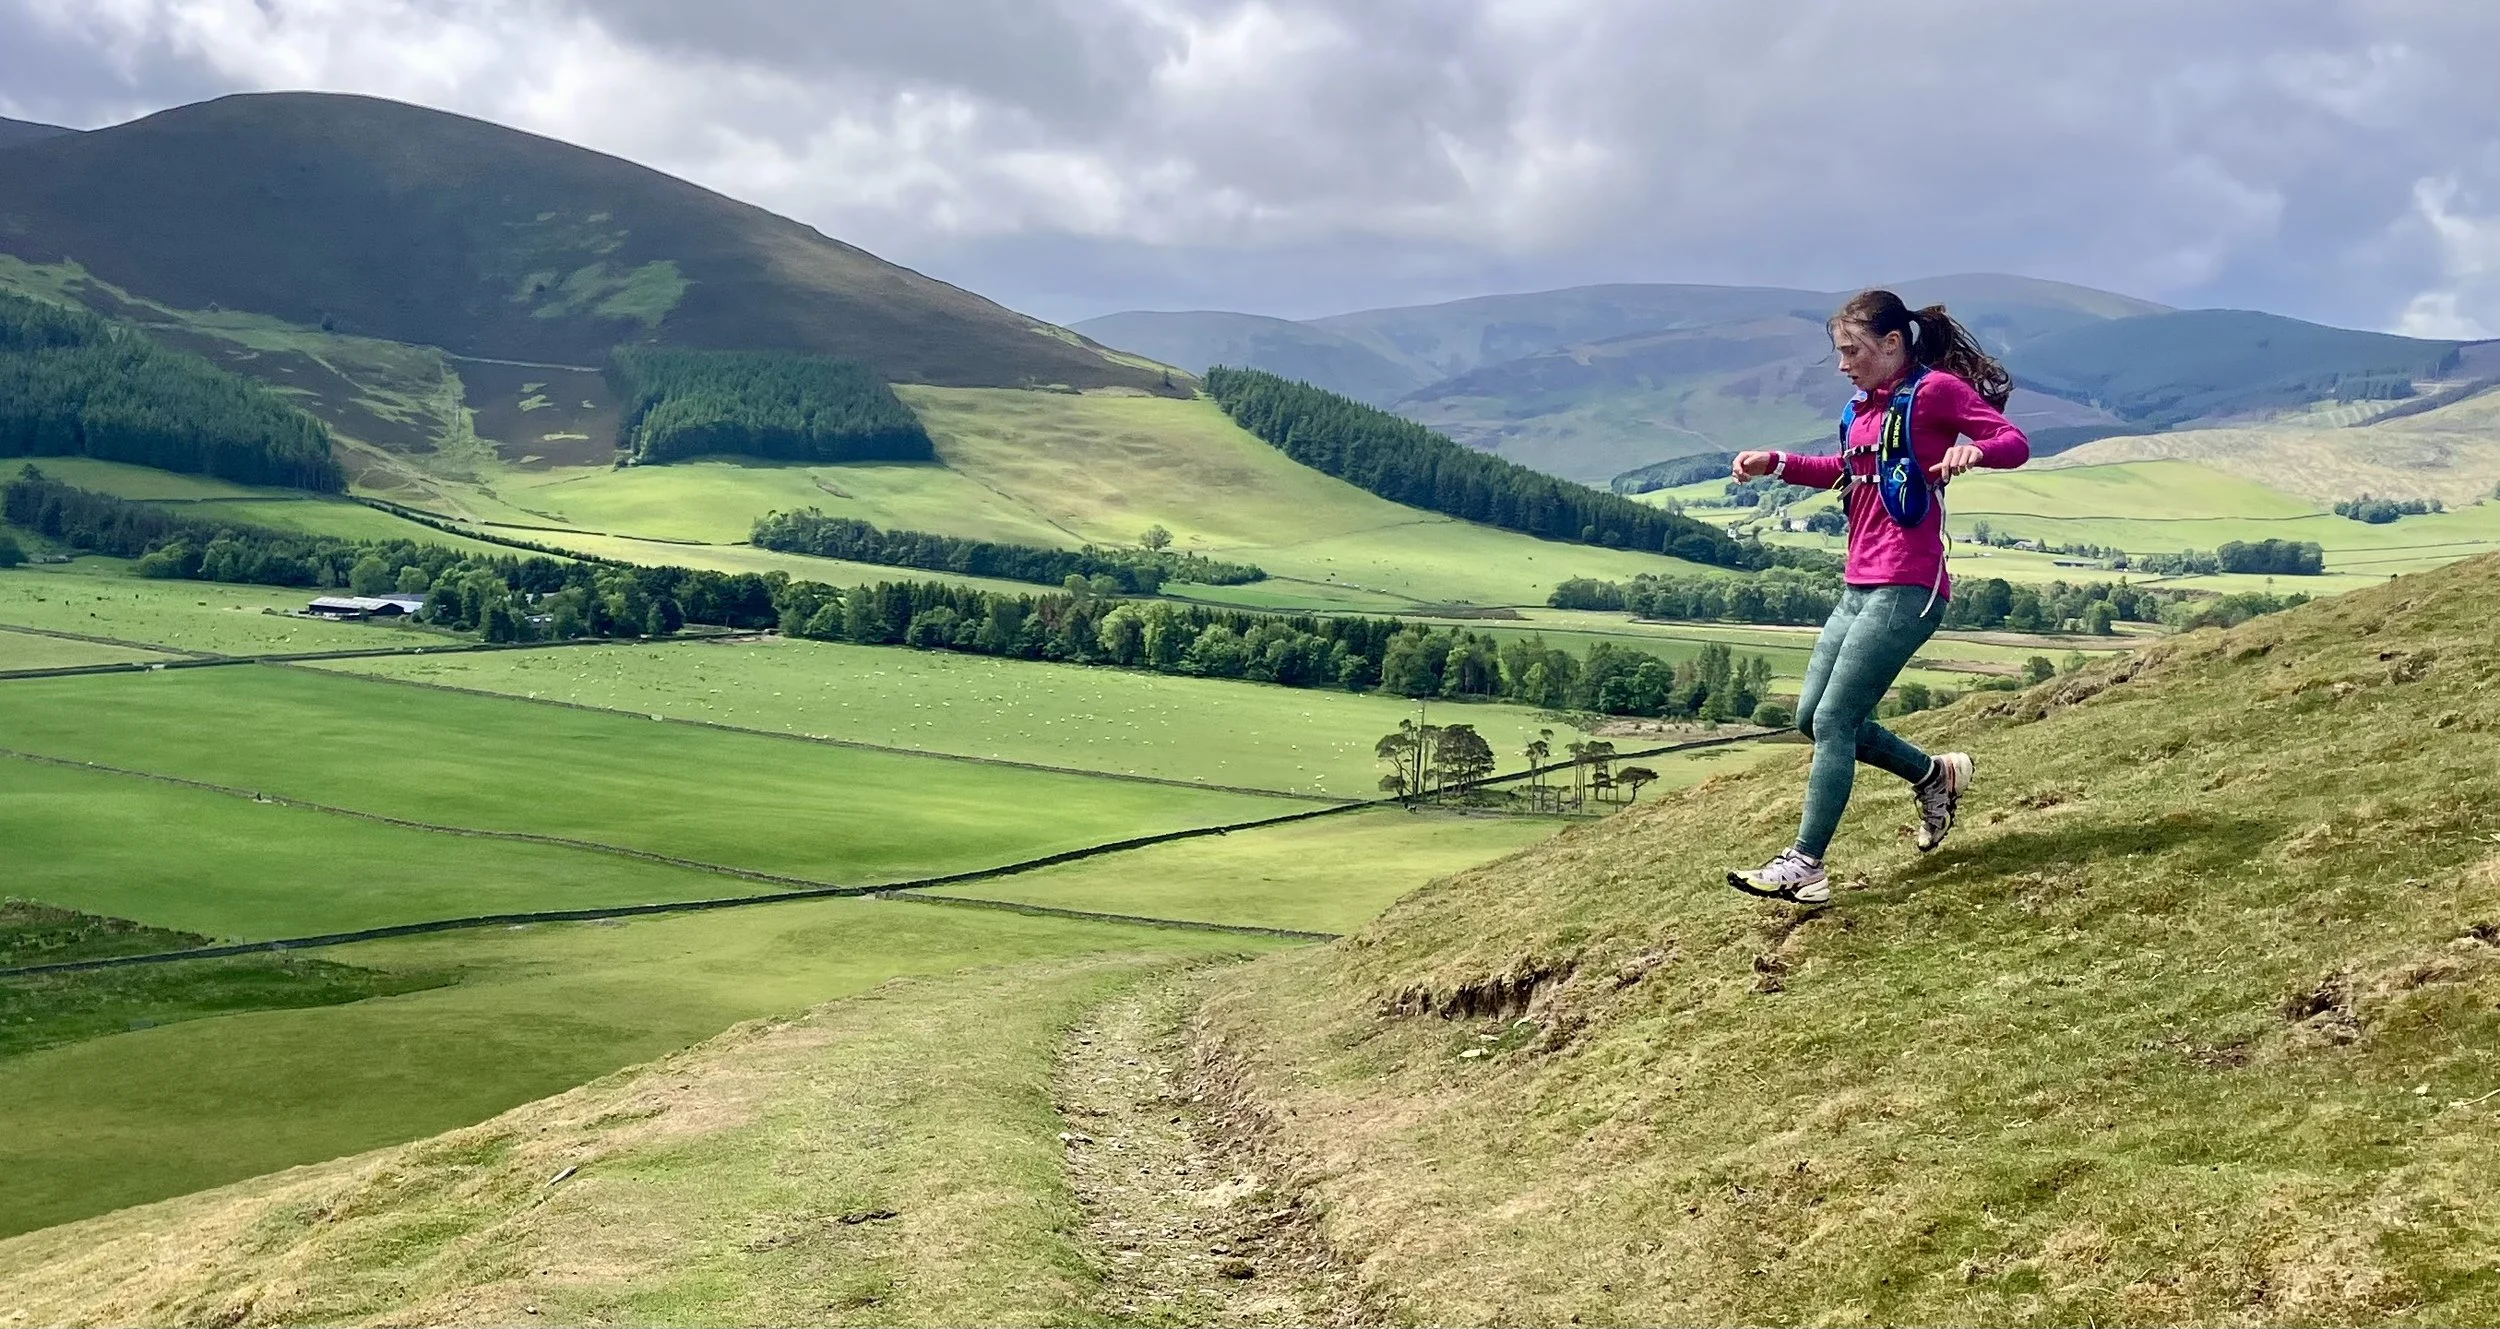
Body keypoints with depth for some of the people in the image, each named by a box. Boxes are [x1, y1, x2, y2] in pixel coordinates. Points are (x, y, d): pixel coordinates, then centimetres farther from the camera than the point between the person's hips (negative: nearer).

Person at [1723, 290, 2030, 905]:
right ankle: (1935, 774, 26)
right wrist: (1775, 464, 22)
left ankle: (1804, 866, -7)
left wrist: (1974, 448, -34)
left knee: (1833, 722, -11)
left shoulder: (1936, 389, -7)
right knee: (1812, 716, 10)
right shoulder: (1865, 407, 18)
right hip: (1858, 588, 10)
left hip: (1906, 589, -9)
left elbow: (2015, 443, -13)